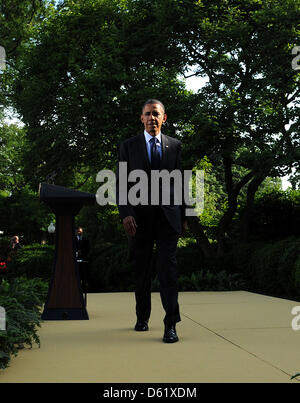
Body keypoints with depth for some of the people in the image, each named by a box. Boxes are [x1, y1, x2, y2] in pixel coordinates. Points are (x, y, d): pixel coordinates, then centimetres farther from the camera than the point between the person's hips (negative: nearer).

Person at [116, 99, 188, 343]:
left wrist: (184, 216, 9)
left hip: (168, 216, 0)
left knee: (167, 268, -8)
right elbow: (121, 183, 3)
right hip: (139, 217, 1)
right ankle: (142, 318, 23)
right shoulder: (129, 146, 8)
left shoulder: (175, 146, 10)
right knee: (141, 270, 8)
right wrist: (125, 213, -9)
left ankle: (171, 325, -6)